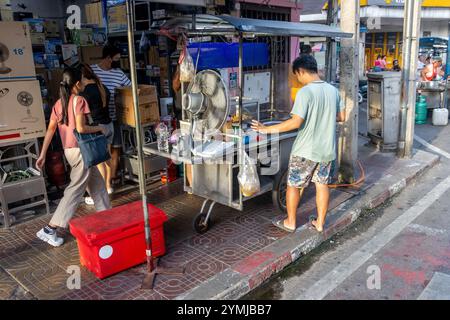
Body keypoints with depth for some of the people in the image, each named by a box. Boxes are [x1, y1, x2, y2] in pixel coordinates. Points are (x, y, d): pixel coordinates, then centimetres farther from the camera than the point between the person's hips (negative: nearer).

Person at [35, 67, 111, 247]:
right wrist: (99, 128, -6)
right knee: (74, 191, -3)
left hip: (69, 151, 8)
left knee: (97, 184, 20)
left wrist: (42, 155, 4)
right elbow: (80, 128, -23)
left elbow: (50, 130, 4)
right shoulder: (79, 100, -13)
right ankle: (49, 230, -1)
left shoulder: (59, 104, 8)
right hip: (81, 151, -8)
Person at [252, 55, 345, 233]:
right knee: (322, 184, 16)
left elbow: (296, 122, -27)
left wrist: (267, 129, -21)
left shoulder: (305, 92, -19)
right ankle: (320, 223, 26)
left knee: (293, 185, 10)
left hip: (306, 151, -6)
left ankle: (290, 223, 23)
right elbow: (341, 117, 12)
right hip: (327, 149, 6)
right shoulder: (333, 90, 3)